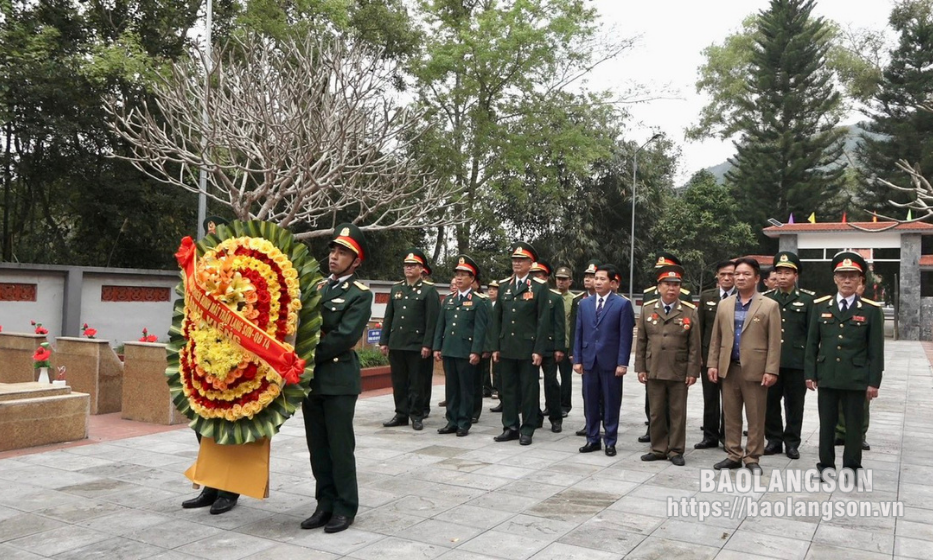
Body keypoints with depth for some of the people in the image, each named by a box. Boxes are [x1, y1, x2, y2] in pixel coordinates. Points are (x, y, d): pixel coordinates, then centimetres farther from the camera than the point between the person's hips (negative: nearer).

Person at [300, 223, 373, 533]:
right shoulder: (317, 287, 13)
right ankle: (325, 503, 22)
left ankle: (345, 506, 13)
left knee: (340, 446, 1)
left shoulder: (360, 294, -6)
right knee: (318, 447, 11)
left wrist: (308, 355, -13)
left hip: (338, 379, -6)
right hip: (312, 377, 6)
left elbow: (344, 336, -16)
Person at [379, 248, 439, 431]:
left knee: (417, 383, 3)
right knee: (398, 382, 9)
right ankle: (401, 414, 19)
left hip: (417, 346, -5)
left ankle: (417, 416, 13)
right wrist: (384, 341, 7)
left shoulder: (429, 290, -3)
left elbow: (432, 320, -8)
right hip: (396, 344, 5)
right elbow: (388, 317, 13)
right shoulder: (396, 288, 12)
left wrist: (427, 345, -14)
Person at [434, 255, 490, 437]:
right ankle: (452, 422, 18)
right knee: (451, 388, 10)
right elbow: (440, 325, 14)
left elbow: (480, 328, -9)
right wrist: (437, 347, 8)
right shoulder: (448, 300, 14)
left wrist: (476, 352, -16)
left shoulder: (479, 301, -3)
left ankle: (464, 424, 10)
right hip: (448, 350, 5)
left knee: (466, 389, 3)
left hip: (466, 352, -5)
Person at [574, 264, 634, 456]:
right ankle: (592, 439, 19)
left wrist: (622, 363, -11)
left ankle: (610, 441, 14)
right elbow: (579, 334, 10)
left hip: (610, 362, -4)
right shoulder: (584, 304, 11)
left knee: (611, 403, 5)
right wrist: (577, 359, 4)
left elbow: (625, 336, -6)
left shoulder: (622, 304, -3)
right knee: (590, 402, 9)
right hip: (589, 360, 4)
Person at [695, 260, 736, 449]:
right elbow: (699, 327, 6)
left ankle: (727, 436, 19)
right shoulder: (706, 297, 6)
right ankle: (710, 435, 19)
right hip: (708, 355, 3)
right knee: (710, 398, 9)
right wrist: (698, 353, 1)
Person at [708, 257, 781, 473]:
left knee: (755, 418, 4)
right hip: (729, 369, 4)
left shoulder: (770, 306, -2)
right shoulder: (724, 305, 10)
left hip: (755, 370, -4)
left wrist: (771, 370, -11)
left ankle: (752, 458, 15)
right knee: (731, 416, 10)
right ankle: (733, 455, 21)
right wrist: (713, 364, 5)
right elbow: (716, 338, 11)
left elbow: (774, 342, -6)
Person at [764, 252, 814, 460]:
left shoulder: (807, 300, 2)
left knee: (794, 405, 7)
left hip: (796, 363, -2)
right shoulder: (765, 299, 8)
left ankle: (792, 443, 20)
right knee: (770, 402, 7)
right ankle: (774, 440, 20)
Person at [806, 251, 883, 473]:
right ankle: (826, 465, 22)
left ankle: (851, 468, 20)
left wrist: (874, 382, -5)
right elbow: (812, 343, 5)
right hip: (826, 378, 2)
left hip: (856, 379, -2)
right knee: (826, 424, 10)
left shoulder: (871, 310, -2)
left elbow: (876, 350, -2)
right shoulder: (820, 306, 4)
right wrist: (810, 374, 2)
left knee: (854, 426, 8)